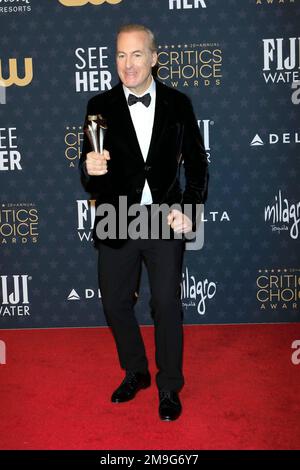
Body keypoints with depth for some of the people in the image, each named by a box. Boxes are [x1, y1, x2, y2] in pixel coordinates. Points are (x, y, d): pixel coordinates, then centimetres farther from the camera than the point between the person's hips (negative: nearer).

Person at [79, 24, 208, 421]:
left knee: (167, 306, 6)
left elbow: (197, 163, 3)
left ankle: (170, 387, 28)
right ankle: (135, 373, 38)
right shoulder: (100, 106, -1)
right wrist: (91, 169, -24)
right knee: (115, 304, 13)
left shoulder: (178, 104, -1)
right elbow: (90, 175, 0)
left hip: (166, 222, -1)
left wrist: (190, 210, -10)